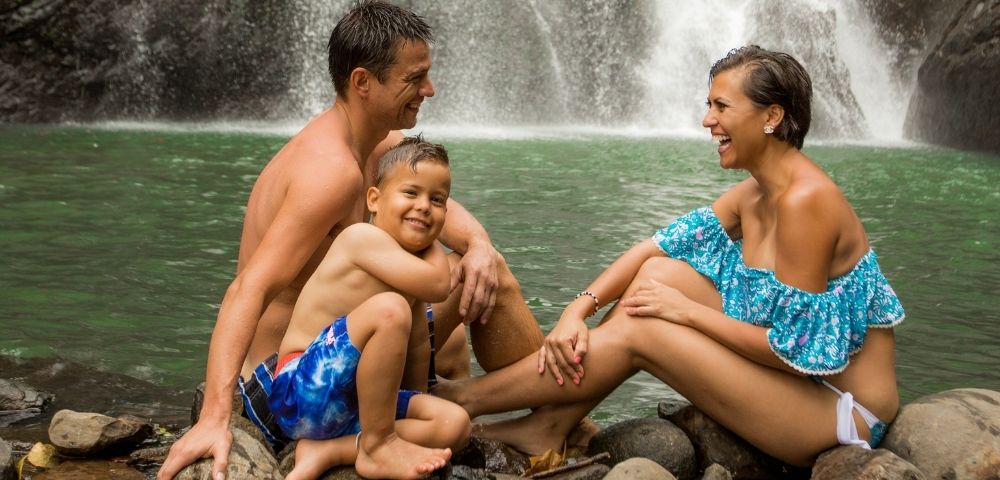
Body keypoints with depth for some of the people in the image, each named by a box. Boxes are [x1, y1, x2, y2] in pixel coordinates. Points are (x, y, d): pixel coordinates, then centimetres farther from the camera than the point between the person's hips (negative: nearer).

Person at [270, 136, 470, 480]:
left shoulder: (409, 265, 13)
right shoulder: (363, 236, -12)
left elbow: (416, 343, 22)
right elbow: (439, 285, -18)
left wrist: (418, 408, 22)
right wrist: (431, 245, 1)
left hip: (351, 403, 8)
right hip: (301, 391, -8)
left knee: (454, 425, -7)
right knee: (389, 309, -30)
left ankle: (328, 450, -11)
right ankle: (377, 445, -16)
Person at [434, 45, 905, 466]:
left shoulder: (805, 200, -24)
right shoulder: (754, 192, 4)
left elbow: (797, 349, -24)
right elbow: (660, 245, 0)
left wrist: (687, 310, -17)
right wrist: (579, 308, -13)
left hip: (840, 409, -8)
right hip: (795, 379, 8)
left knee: (639, 331, -15)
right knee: (659, 273, -2)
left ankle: (462, 400, -2)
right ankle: (548, 428, -1)